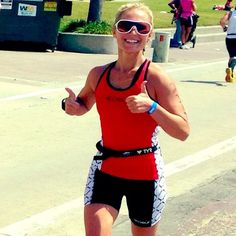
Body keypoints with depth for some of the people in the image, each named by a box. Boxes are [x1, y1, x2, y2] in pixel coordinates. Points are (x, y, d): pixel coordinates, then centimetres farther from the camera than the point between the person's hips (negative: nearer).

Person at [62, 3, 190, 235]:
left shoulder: (156, 78, -15)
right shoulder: (98, 74, -1)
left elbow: (183, 131, -16)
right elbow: (84, 105, 20)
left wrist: (151, 106, -31)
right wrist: (72, 106, -4)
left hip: (145, 174, -2)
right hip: (105, 170, 3)